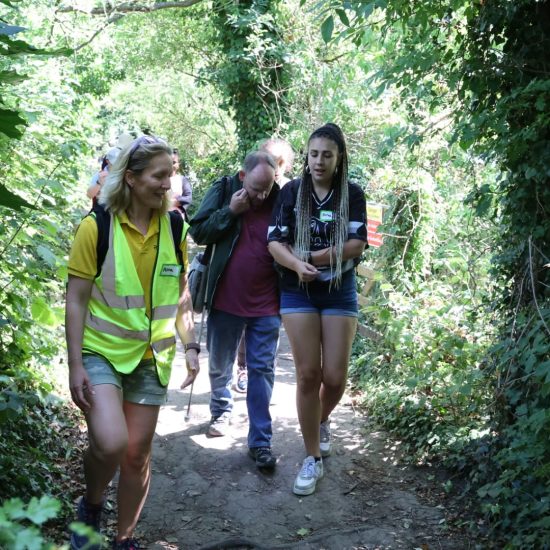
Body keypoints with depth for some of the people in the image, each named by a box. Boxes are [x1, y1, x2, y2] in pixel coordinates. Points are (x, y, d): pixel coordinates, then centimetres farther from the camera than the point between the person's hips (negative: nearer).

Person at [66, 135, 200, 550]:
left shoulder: (174, 228, 0)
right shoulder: (97, 226, -11)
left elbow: (181, 295, 10)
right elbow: (76, 300, -9)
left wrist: (190, 346, 5)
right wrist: (75, 365, -13)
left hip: (151, 357, 4)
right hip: (101, 351, -3)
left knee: (138, 452, 8)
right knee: (110, 442, -22)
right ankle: (91, 507, 11)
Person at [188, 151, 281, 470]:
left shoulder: (281, 200, -5)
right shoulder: (223, 191, -4)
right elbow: (198, 232, -5)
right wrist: (230, 211, -18)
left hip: (266, 304, -1)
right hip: (226, 300, 1)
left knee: (262, 370, 1)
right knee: (220, 365, 16)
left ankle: (260, 441, 6)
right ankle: (221, 411, 40)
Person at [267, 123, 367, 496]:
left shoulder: (352, 195, 1)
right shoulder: (292, 192, 1)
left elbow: (357, 244, -9)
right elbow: (274, 242, -5)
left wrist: (312, 257, -14)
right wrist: (298, 265, -24)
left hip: (340, 292, 0)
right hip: (298, 292, 0)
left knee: (335, 376, -2)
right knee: (308, 374, -3)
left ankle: (322, 420, 34)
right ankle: (313, 458, 9)